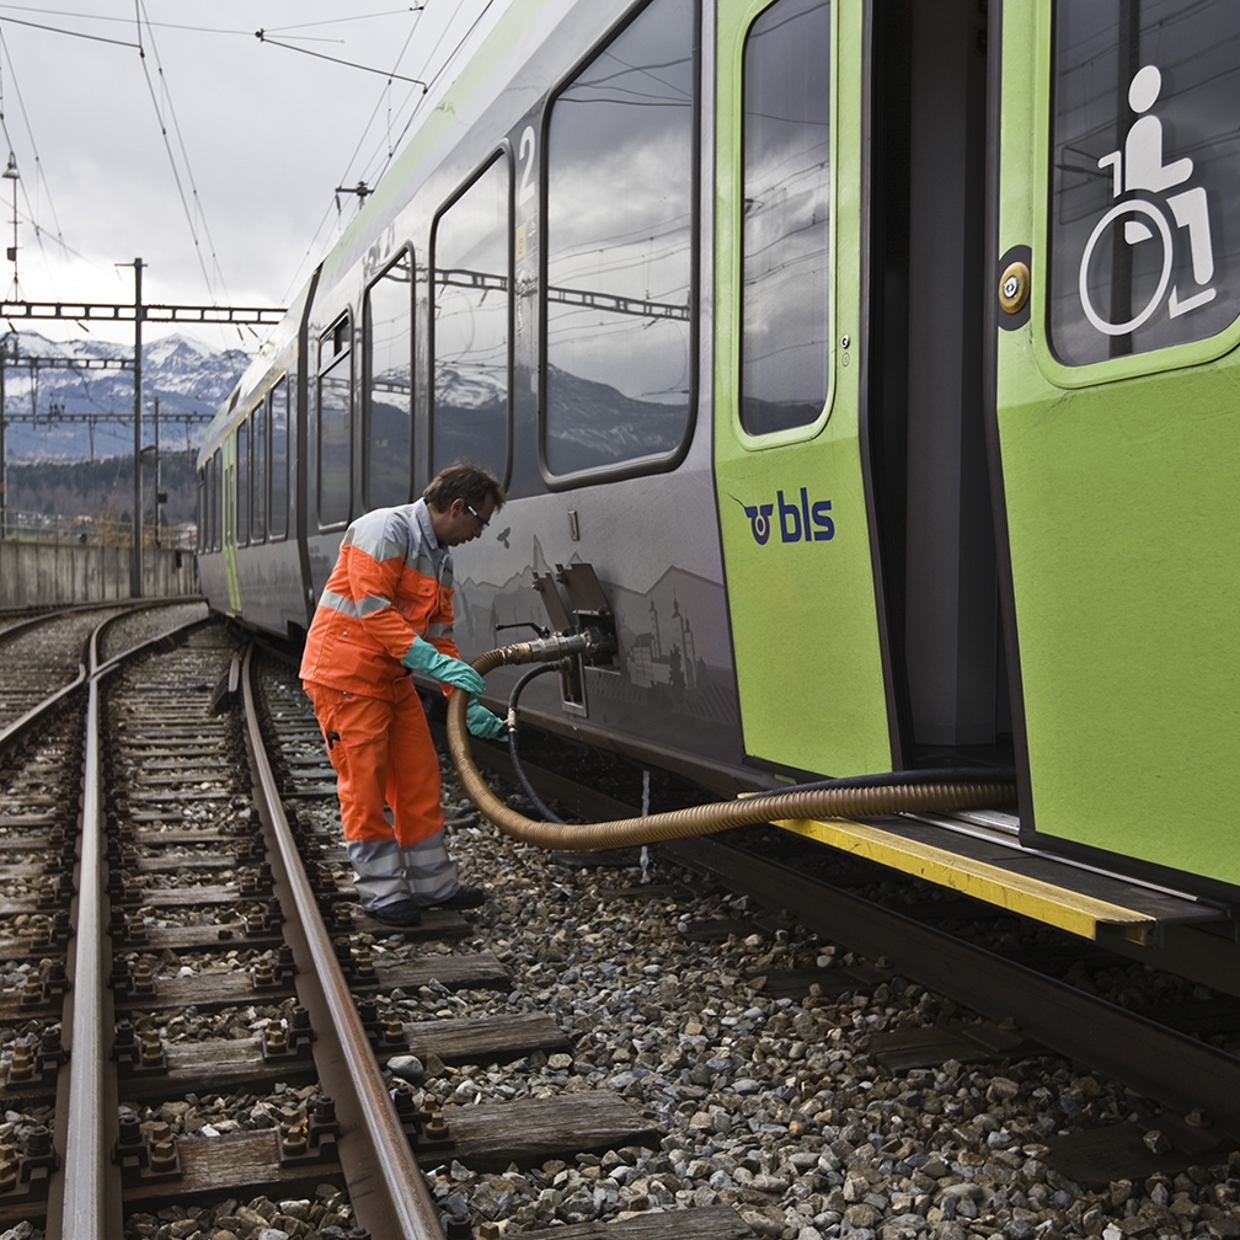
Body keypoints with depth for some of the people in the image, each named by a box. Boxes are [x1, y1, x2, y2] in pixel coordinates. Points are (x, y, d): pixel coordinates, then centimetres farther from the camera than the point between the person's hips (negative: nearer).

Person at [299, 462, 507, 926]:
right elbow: (371, 607, -24)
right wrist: (431, 659, -27)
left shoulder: (441, 560, 14)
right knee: (364, 784, -3)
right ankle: (382, 892, 5)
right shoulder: (386, 530, -15)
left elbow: (440, 636, 15)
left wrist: (469, 706, 8)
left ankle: (434, 883, 18)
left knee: (419, 781, 9)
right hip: (346, 674, -9)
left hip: (392, 678, 9)